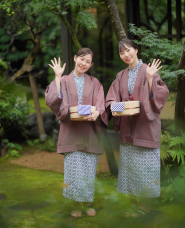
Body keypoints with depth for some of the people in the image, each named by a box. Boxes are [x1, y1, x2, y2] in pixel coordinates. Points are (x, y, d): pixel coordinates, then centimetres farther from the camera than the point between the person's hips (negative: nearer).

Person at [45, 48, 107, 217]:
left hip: (90, 132, 1)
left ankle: (88, 202, 17)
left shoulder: (94, 83, 12)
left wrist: (96, 113, -24)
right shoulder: (64, 81, 8)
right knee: (74, 169, -4)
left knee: (89, 170, 3)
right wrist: (57, 77, -7)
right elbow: (54, 100, -7)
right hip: (71, 131, -1)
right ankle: (76, 204, 9)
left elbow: (100, 103, -1)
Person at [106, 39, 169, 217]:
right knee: (129, 165, 8)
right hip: (127, 127, 5)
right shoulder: (121, 76, 13)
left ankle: (144, 204, 8)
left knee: (144, 164, -3)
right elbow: (112, 97, 9)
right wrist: (113, 104, -12)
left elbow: (157, 96, -10)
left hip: (145, 126, -5)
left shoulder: (148, 70, -3)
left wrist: (150, 78, -23)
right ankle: (134, 204, 17)